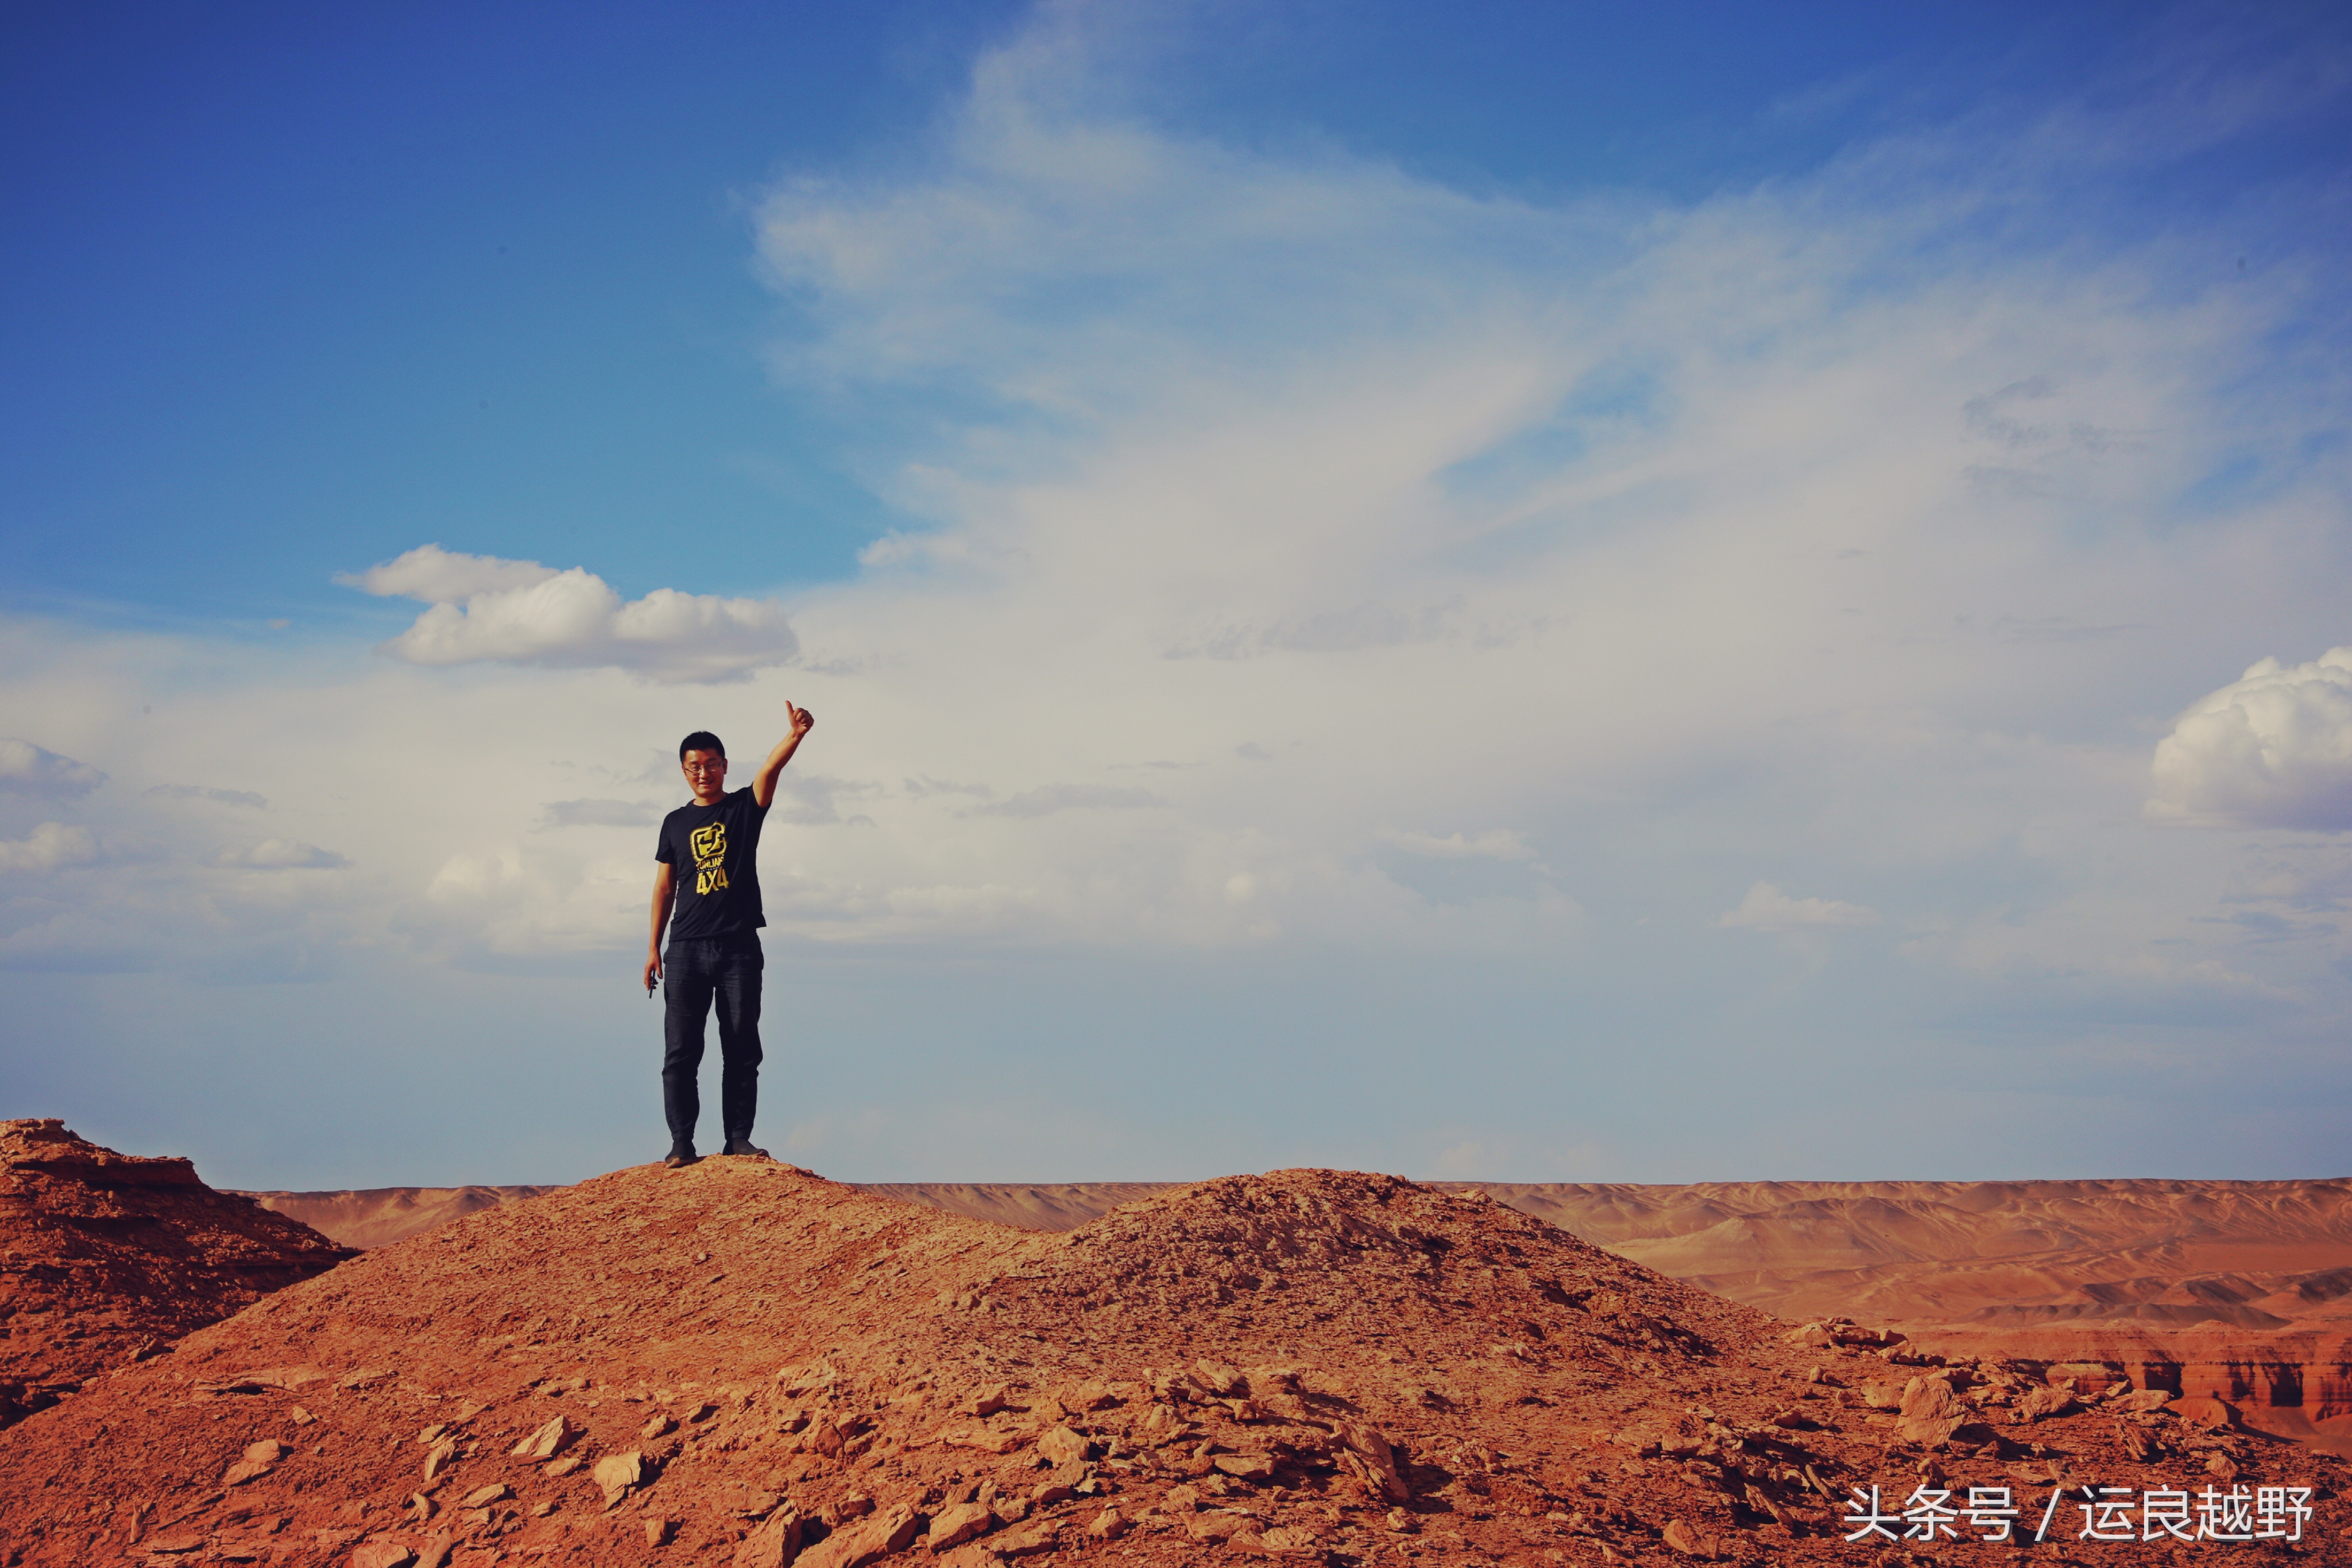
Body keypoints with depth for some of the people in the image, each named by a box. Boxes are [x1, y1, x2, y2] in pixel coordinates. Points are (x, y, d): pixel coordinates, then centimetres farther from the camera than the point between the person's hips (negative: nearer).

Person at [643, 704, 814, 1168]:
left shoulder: (744, 808, 4)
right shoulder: (676, 823, 11)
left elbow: (771, 768, -15)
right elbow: (664, 888, 13)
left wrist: (795, 734, -34)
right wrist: (653, 948, 8)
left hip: (740, 948, -1)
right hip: (687, 950, 1)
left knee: (742, 1049, 1)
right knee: (680, 1050, -2)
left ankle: (738, 1138, 6)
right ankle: (682, 1143, 1)